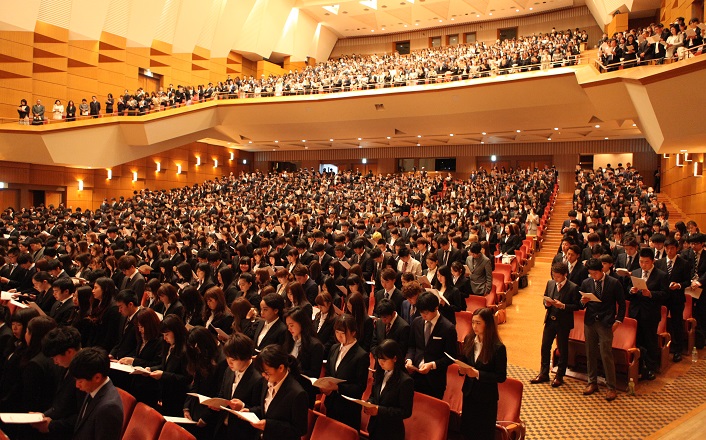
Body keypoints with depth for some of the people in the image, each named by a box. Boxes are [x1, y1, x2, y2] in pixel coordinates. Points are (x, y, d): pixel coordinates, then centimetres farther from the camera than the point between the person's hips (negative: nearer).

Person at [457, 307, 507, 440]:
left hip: (487, 398, -4)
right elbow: (462, 361, 10)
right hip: (469, 393, 5)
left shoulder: (498, 347, -19)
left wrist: (478, 374, -26)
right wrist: (461, 369, -13)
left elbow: (501, 377, -16)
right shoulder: (468, 340, -4)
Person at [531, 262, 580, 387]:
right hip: (550, 320, 5)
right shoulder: (550, 283, 2)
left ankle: (559, 376, 24)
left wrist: (563, 306, -24)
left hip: (563, 322, -5)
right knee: (545, 347, 11)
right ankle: (544, 374, 25)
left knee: (562, 350, 10)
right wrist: (546, 303, -10)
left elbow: (576, 306, -11)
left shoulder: (573, 288, -13)